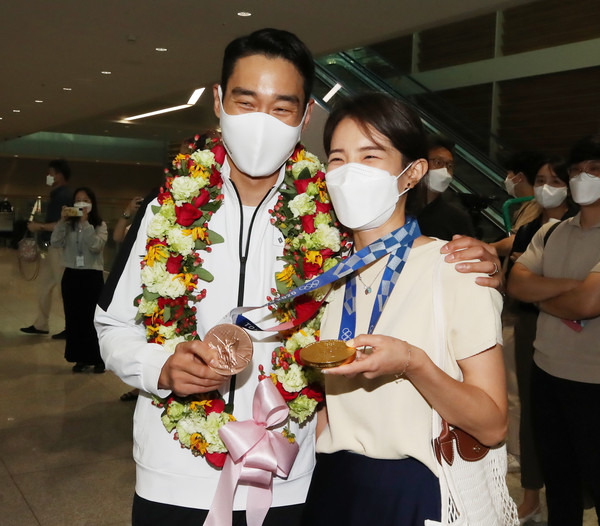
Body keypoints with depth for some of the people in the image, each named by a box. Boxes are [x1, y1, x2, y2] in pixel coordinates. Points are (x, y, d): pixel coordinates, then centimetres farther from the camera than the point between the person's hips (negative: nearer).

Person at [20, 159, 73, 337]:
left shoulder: (64, 195, -16)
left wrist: (40, 226, -15)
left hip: (59, 247, -11)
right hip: (53, 247, 11)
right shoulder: (58, 194, 16)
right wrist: (40, 227, 11)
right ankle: (40, 325, 22)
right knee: (44, 284, 14)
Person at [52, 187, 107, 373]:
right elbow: (56, 243, -7)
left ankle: (98, 358, 12)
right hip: (71, 275, 3)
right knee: (73, 318, 7)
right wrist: (62, 221, -13)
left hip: (92, 276, -3)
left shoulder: (100, 225, -2)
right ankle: (81, 358, 18)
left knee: (92, 319, -1)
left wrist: (85, 223, -18)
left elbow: (96, 246, -17)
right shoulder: (69, 225, 5)